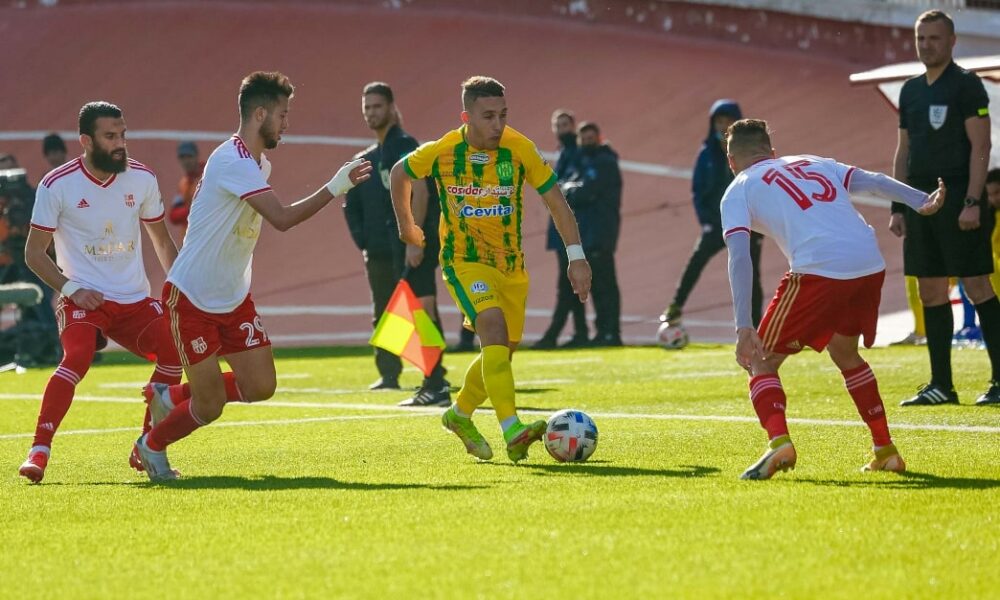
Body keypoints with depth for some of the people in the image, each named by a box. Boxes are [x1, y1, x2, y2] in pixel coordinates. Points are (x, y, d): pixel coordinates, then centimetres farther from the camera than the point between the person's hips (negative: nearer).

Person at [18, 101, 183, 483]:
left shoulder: (142, 179, 3)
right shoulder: (57, 185, -8)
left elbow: (161, 241, 16)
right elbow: (34, 253, -2)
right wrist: (71, 289, -15)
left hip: (135, 299, 4)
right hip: (83, 297, -4)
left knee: (174, 350, -15)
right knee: (77, 358, -30)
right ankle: (39, 451, -27)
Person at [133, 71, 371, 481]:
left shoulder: (258, 165, 8)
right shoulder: (234, 163, -24)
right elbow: (283, 218, -34)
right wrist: (336, 188, -34)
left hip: (233, 299, 9)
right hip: (192, 298, -9)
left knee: (260, 387, -1)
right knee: (209, 407, -5)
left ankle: (170, 397, 21)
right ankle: (152, 446, 25)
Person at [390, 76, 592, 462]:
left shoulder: (519, 149, -12)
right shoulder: (441, 152, -14)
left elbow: (555, 201, -7)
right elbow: (400, 174, 6)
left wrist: (576, 256, -13)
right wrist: (406, 225, 17)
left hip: (511, 264, 4)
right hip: (464, 261, -4)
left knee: (502, 352, 10)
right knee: (494, 331, -26)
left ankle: (459, 415, 37)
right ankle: (513, 434, -34)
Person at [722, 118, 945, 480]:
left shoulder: (738, 192, 12)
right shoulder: (814, 164, 28)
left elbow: (739, 258, -2)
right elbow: (874, 182, 19)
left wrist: (744, 328, -9)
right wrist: (921, 202, 18)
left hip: (819, 271, -6)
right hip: (870, 264, 6)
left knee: (761, 362, 7)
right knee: (845, 354, 29)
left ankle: (778, 441, -16)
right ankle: (885, 451, 29)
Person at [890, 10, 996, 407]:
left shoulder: (966, 85, -5)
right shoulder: (911, 91, 15)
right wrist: (897, 206, 12)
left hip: (958, 198, -7)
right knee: (930, 292, 6)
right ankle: (941, 385, 10)